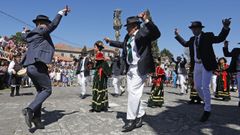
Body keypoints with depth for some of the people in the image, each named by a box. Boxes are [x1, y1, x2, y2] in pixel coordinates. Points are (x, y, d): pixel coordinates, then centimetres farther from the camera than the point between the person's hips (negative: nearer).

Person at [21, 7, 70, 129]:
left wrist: (24, 31, 65)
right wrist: (62, 12, -8)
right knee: (47, 90, 0)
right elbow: (54, 24, -15)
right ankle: (30, 110, -15)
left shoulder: (30, 34, 21)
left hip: (30, 67, 9)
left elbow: (24, 36, 43)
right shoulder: (41, 30, -2)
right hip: (38, 65, -9)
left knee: (40, 91, 14)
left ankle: (37, 117, 10)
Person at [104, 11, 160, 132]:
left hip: (140, 68, -9)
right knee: (132, 93, 12)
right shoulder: (128, 37, 15)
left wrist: (146, 20, -36)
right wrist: (110, 42, 40)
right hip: (130, 68, 9)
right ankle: (140, 114, 28)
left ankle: (131, 120, 4)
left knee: (133, 93, -8)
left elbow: (156, 34, -25)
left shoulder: (143, 32, -9)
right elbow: (123, 45, 33)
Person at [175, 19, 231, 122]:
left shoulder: (208, 36, -3)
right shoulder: (192, 39, 12)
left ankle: (207, 111, 4)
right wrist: (177, 35, 27)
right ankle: (206, 102, 34)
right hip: (196, 66, 6)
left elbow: (220, 39, -14)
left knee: (205, 87, -7)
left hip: (206, 65, -6)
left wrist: (225, 27, -28)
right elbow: (185, 44, 29)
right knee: (197, 87, 10)